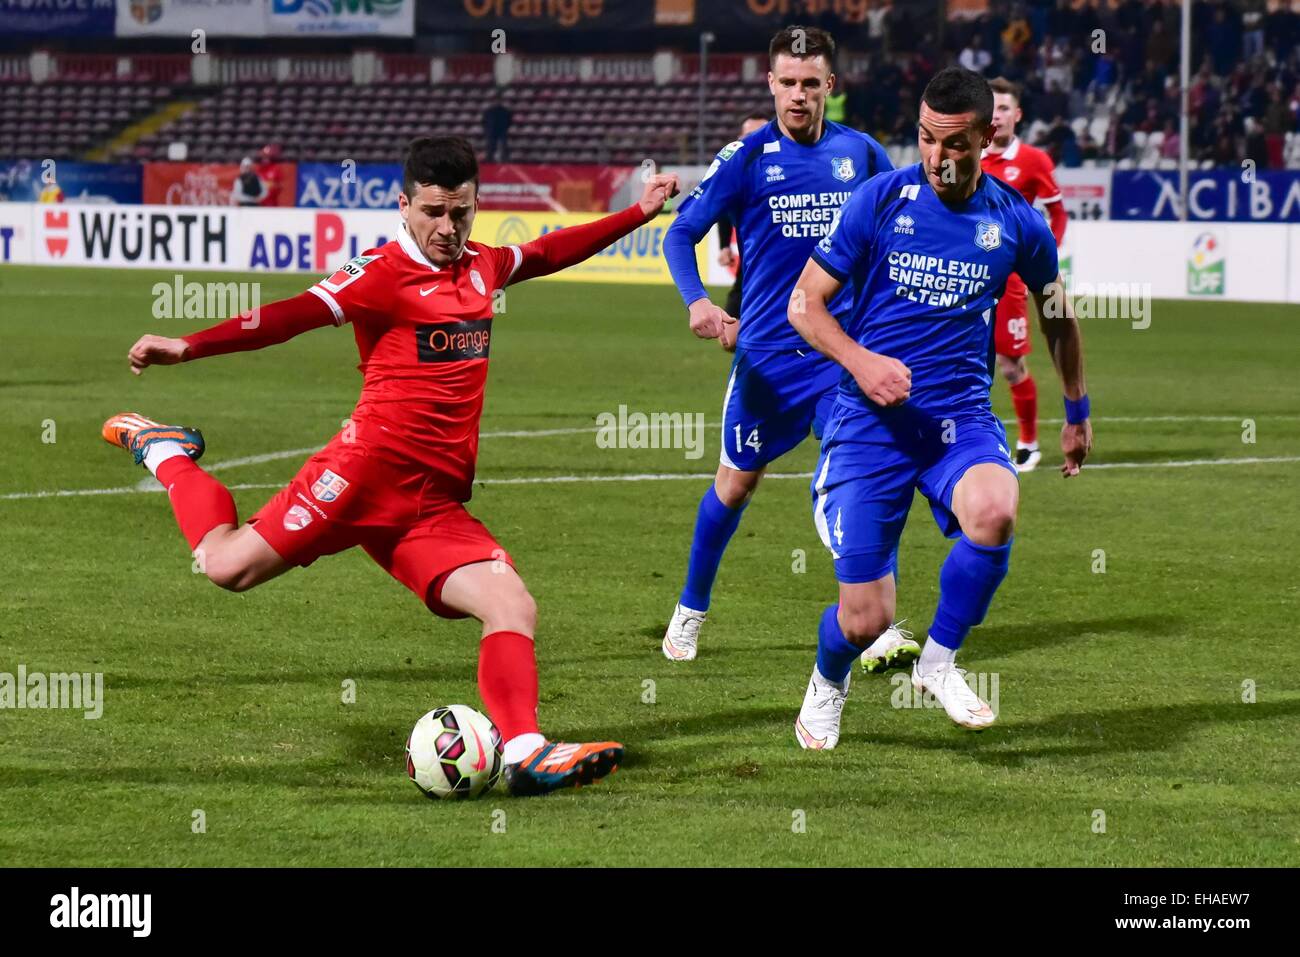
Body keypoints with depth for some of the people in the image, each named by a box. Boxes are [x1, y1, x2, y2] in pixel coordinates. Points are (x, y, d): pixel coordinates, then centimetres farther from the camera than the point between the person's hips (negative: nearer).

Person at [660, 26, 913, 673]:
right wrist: (696, 301, -22)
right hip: (766, 351, -1)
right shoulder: (746, 157, -5)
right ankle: (690, 613, 30)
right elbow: (681, 233, -6)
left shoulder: (861, 153, 3)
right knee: (737, 481, 10)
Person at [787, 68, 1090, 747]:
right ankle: (828, 684, 32)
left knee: (993, 513, -35)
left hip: (961, 415, 1)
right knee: (865, 620, -8)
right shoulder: (879, 200, -4)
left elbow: (1058, 316, 21)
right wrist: (860, 361, -18)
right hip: (870, 418, -1)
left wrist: (1077, 413, 30)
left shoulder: (1016, 224, 2)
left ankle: (938, 663, -8)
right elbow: (804, 303, 0)